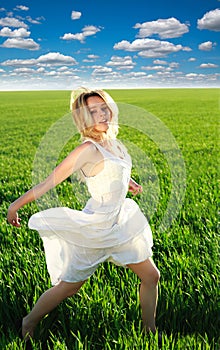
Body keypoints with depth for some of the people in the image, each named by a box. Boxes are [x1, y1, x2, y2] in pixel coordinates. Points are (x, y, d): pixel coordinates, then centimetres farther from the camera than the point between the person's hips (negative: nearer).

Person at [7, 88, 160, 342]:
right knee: (67, 287, 9)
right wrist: (16, 205, -13)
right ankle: (29, 323, 36)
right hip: (95, 228, -7)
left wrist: (127, 182, 19)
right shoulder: (88, 148, -23)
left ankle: (150, 330, 36)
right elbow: (50, 181, -19)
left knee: (151, 276, 14)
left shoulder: (112, 142, 1)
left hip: (121, 223, 8)